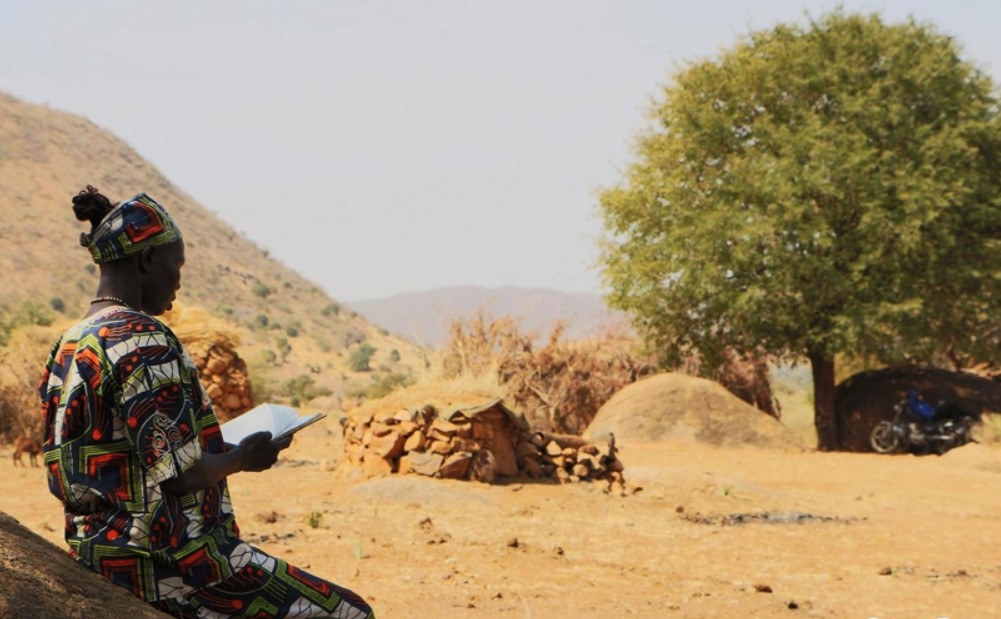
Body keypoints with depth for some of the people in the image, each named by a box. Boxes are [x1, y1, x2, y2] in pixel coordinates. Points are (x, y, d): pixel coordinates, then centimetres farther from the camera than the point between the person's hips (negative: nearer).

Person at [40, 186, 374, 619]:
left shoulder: (68, 346, 11)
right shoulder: (145, 341, -18)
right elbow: (180, 474, -22)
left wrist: (225, 449, 16)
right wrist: (241, 458, -3)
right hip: (161, 563, -10)